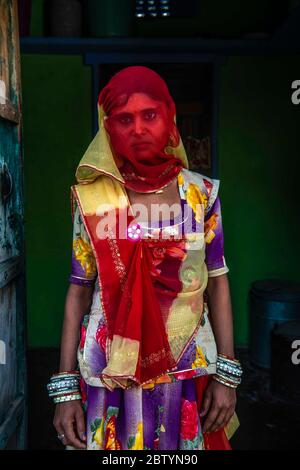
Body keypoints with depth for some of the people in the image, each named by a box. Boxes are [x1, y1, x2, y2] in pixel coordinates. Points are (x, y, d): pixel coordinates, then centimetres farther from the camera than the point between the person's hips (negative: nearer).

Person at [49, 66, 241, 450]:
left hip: (188, 374, 1)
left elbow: (217, 283, 0)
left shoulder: (202, 194, -3)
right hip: (108, 377, 0)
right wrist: (65, 387, -4)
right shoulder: (92, 198, -5)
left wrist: (227, 374, -3)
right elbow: (79, 291, -3)